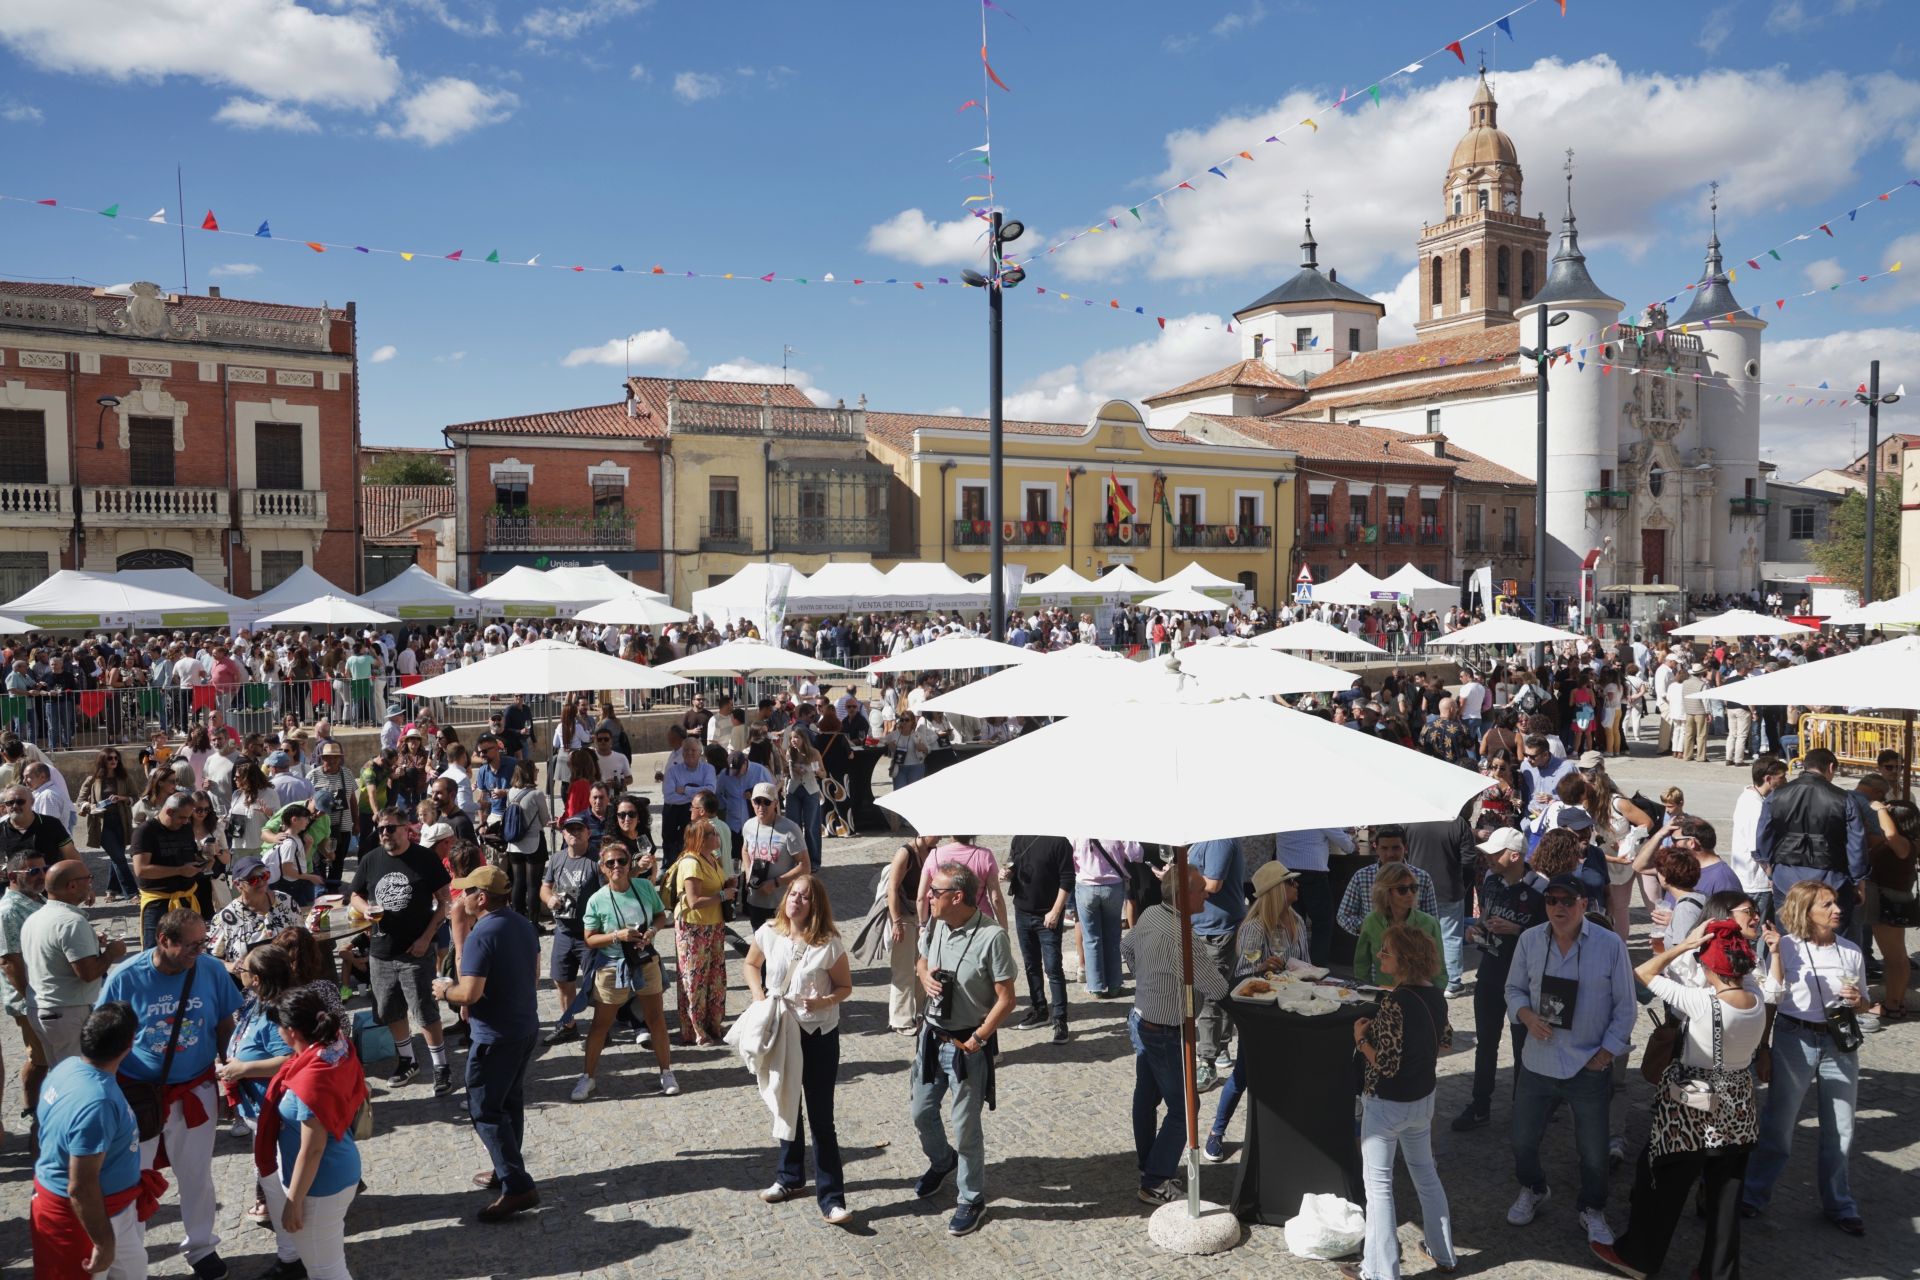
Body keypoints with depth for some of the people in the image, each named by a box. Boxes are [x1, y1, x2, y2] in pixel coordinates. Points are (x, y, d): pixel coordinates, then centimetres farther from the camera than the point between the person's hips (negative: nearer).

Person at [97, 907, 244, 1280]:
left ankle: (201, 1246, 36)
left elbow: (225, 1027, 0)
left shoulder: (212, 970, -13)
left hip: (195, 1090, 1)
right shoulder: (124, 979, -17)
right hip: (138, 1092, -1)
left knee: (197, 1175, 15)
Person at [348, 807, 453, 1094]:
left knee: (425, 1012, -4)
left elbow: (444, 901, -4)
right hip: (380, 951, 5)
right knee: (390, 1011, 15)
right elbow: (356, 896, 15)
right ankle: (407, 1061, 34)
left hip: (415, 952, -5)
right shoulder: (370, 860, 3)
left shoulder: (425, 859, -9)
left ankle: (441, 1067, 7)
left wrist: (427, 937, -11)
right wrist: (366, 909, -8)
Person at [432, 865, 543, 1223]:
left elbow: (469, 994, -26)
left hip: (495, 1036, -9)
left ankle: (517, 1187, -5)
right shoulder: (524, 925, 4)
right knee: (510, 1102, 20)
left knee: (485, 1110, -1)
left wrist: (445, 990, -6)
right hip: (527, 1028, 9)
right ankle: (506, 1170, 32)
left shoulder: (481, 936, -22)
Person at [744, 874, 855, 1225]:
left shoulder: (828, 944, -17)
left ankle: (831, 1198, 6)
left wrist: (824, 1001, -26)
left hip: (819, 1037, -4)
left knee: (821, 1117, -1)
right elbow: (750, 965, 11)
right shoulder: (769, 933, -8)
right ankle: (790, 1178, 39)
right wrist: (759, 996, -6)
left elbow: (845, 987, -6)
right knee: (787, 1107, 21)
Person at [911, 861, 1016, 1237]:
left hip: (968, 1044, -6)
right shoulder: (936, 927, -4)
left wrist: (976, 1040, -18)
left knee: (965, 1128, 4)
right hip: (932, 1036, 7)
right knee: (922, 1113, 20)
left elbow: (1006, 999, -18)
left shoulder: (991, 937, -23)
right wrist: (926, 977, -6)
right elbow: (922, 962, 17)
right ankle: (941, 1162, 50)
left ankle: (971, 1199, 26)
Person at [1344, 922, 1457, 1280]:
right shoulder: (1435, 997, -3)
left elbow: (1386, 1065, -27)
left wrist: (1361, 1038, -12)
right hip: (1423, 1099, 8)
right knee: (1425, 1173, 24)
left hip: (1386, 1104, -8)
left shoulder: (1395, 1001, -27)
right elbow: (1446, 1042, 13)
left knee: (1379, 1184, 5)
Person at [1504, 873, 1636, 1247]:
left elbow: (1625, 1007, -4)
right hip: (1537, 1060, 2)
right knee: (1523, 1140, 15)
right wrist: (1526, 1015, -13)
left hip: (1589, 1067, -2)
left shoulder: (1610, 945, -12)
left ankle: (1593, 1211, 38)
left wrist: (1605, 1054, -7)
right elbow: (1514, 988, 7)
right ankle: (1532, 1190, 44)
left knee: (1593, 1150, 12)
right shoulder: (1529, 941, -5)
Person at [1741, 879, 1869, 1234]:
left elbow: (1862, 1004, 12)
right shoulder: (1787, 947, -8)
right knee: (1778, 1124, 7)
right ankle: (1753, 1194, 22)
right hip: (1794, 1041, -3)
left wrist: (1857, 1001, -10)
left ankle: (1839, 1204, 30)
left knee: (1840, 1129, 11)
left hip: (1839, 1042, 3)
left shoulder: (1851, 951, 2)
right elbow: (1773, 997, -15)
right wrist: (1775, 953, -23)